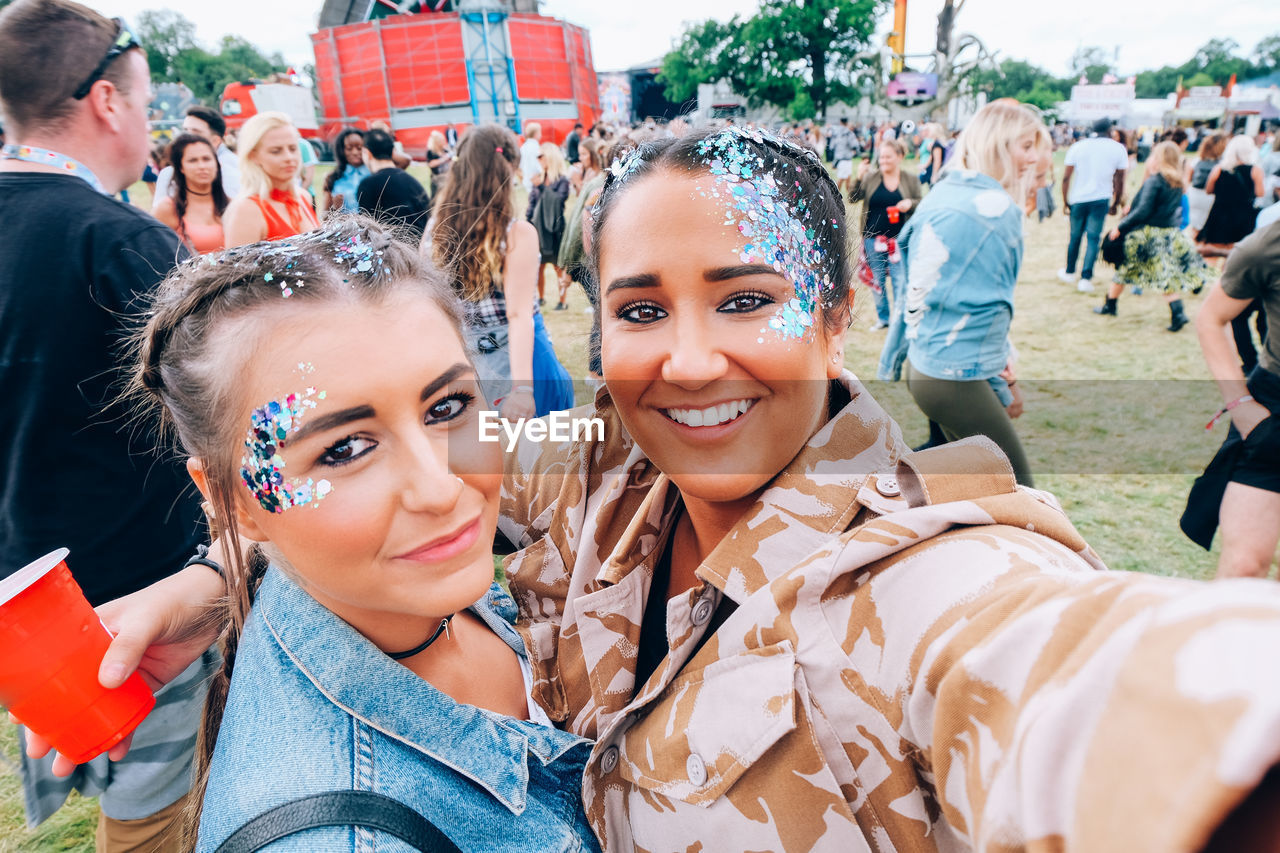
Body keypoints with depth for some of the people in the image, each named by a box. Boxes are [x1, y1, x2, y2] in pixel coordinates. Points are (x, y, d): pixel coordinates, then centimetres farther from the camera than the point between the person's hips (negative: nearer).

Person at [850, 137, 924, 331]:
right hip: (873, 237, 2)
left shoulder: (911, 180, 3)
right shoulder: (871, 178, 2)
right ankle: (882, 318, 26)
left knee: (900, 279, -1)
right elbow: (853, 198, -3)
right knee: (876, 280, 11)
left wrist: (910, 203, -15)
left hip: (899, 239, -1)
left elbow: (922, 204, 7)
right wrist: (859, 178, -17)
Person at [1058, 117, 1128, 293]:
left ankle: (1069, 272, 29)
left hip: (1078, 199, 1)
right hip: (1101, 199, -1)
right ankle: (1086, 278, -4)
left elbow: (1066, 177, -1)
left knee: (1075, 236, 14)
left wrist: (1065, 201, 7)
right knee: (1093, 238, 2)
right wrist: (1116, 204, 11)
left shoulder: (1077, 147, 1)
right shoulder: (1118, 149, 0)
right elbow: (1119, 181, 1)